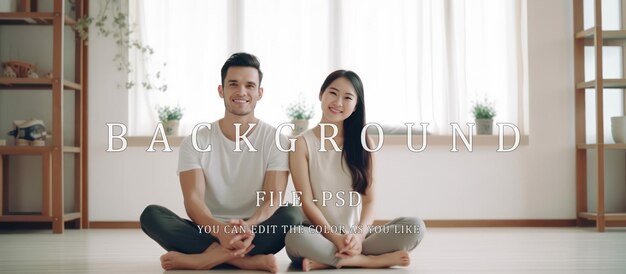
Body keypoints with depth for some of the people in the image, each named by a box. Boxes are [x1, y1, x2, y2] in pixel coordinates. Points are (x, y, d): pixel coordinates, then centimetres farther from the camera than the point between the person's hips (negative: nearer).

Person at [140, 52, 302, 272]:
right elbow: (192, 200, -12)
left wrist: (249, 226, -36)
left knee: (292, 215, -31)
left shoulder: (276, 140, 0)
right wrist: (220, 231, -35)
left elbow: (273, 199, -11)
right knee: (151, 215, -23)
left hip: (256, 236, -1)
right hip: (210, 232, 1)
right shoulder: (196, 142, 1)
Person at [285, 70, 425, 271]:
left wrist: (358, 235, -20)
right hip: (320, 235, -3)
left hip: (355, 235, 3)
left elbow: (369, 200, -1)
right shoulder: (302, 143, -1)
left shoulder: (363, 142, 6)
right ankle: (370, 260, -22)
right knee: (295, 238, -38)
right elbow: (307, 201, -8)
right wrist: (335, 238, -21)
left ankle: (328, 259, -23)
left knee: (415, 227, -22)